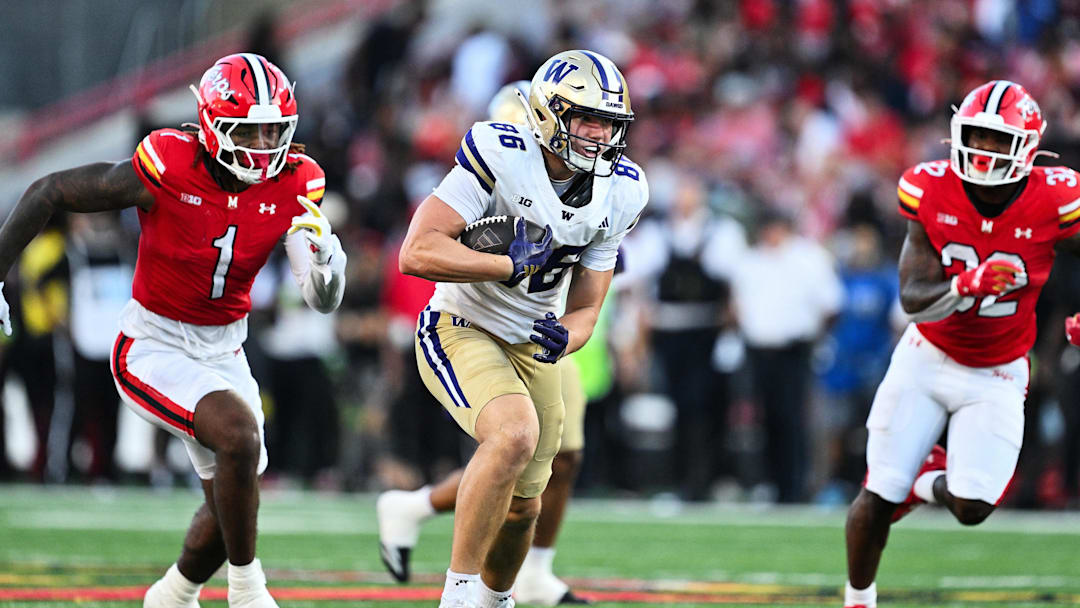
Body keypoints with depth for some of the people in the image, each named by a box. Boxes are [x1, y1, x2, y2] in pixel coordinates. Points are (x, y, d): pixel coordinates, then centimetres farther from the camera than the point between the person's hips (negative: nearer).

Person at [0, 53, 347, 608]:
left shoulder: (291, 184, -11)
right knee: (238, 434, -28)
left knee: (231, 500, 11)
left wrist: (325, 261, -36)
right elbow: (50, 192, -13)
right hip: (154, 348, -6)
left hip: (223, 350, 6)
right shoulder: (169, 171, -24)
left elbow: (323, 301, -12)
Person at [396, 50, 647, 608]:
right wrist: (512, 265, -29)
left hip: (531, 346, 6)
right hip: (460, 331, -6)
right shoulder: (500, 157, -23)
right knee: (515, 434, -33)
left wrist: (562, 339, -20)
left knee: (522, 509, 14)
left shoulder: (619, 192, -4)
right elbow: (416, 253, -28)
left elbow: (585, 308, 2)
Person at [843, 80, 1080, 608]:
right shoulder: (931, 193, -17)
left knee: (971, 507, -14)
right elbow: (913, 298, -19)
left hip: (997, 377, 0)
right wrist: (965, 287, -40)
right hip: (928, 359, 0)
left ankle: (929, 481, 23)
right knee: (878, 498, 0)